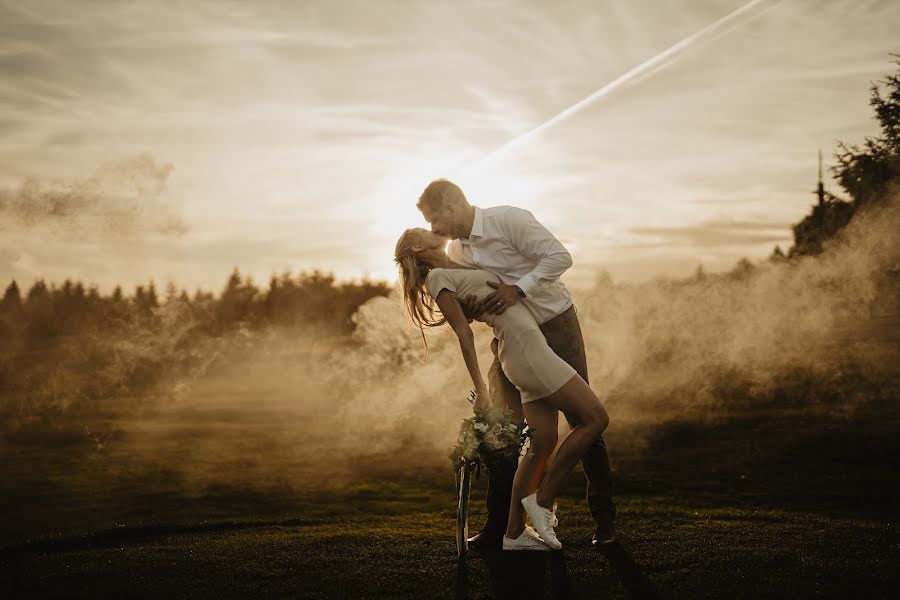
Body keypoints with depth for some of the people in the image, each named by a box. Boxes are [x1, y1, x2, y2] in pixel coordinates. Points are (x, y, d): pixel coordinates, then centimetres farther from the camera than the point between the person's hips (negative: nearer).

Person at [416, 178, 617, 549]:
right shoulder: (455, 252, 3)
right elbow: (473, 305, 10)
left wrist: (518, 289, -31)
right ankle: (497, 526, 8)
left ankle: (604, 521, 8)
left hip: (555, 325, -6)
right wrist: (465, 310, -14)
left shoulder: (510, 220, -17)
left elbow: (560, 257, -22)